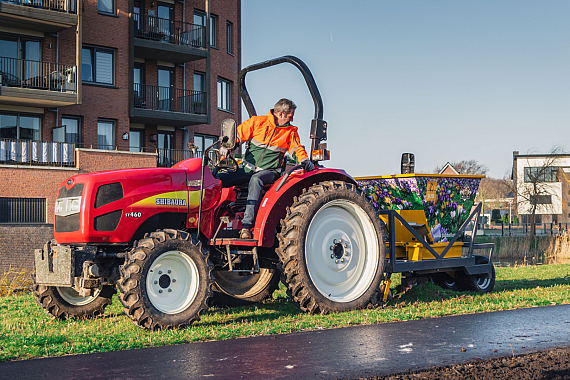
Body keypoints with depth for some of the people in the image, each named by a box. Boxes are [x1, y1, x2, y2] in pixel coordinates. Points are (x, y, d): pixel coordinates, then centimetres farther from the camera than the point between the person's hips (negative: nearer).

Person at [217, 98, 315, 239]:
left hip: (269, 171, -1)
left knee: (256, 180, -37)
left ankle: (247, 226, -44)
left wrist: (304, 160, -14)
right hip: (247, 168, 2)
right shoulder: (257, 122, 4)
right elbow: (238, 135, 6)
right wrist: (227, 147, -12)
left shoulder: (290, 131, 11)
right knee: (219, 178, -20)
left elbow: (297, 149, 7)